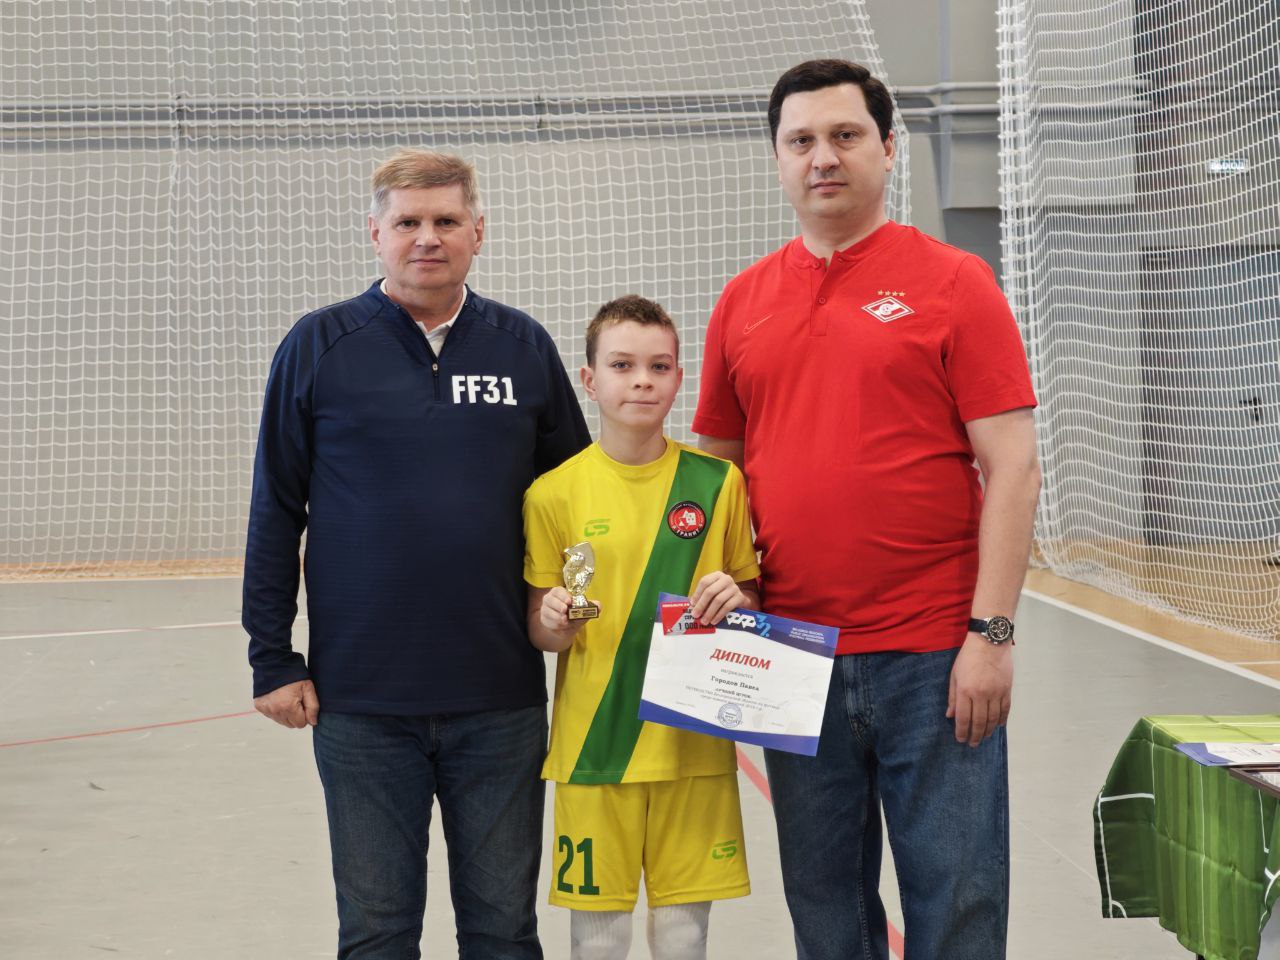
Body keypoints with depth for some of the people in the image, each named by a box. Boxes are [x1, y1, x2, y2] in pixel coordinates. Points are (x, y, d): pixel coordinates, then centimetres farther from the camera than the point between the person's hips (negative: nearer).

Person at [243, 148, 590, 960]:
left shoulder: (525, 347, 5)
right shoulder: (320, 346, 0)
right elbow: (276, 512, 2)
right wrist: (272, 661, -1)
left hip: (501, 698, 1)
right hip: (361, 700, -1)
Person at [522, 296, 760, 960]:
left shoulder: (717, 482, 3)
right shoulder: (554, 493, -1)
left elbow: (754, 595, 12)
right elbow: (539, 630, 4)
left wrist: (736, 600, -10)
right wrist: (557, 622, -18)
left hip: (693, 738, 1)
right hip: (593, 738, -1)